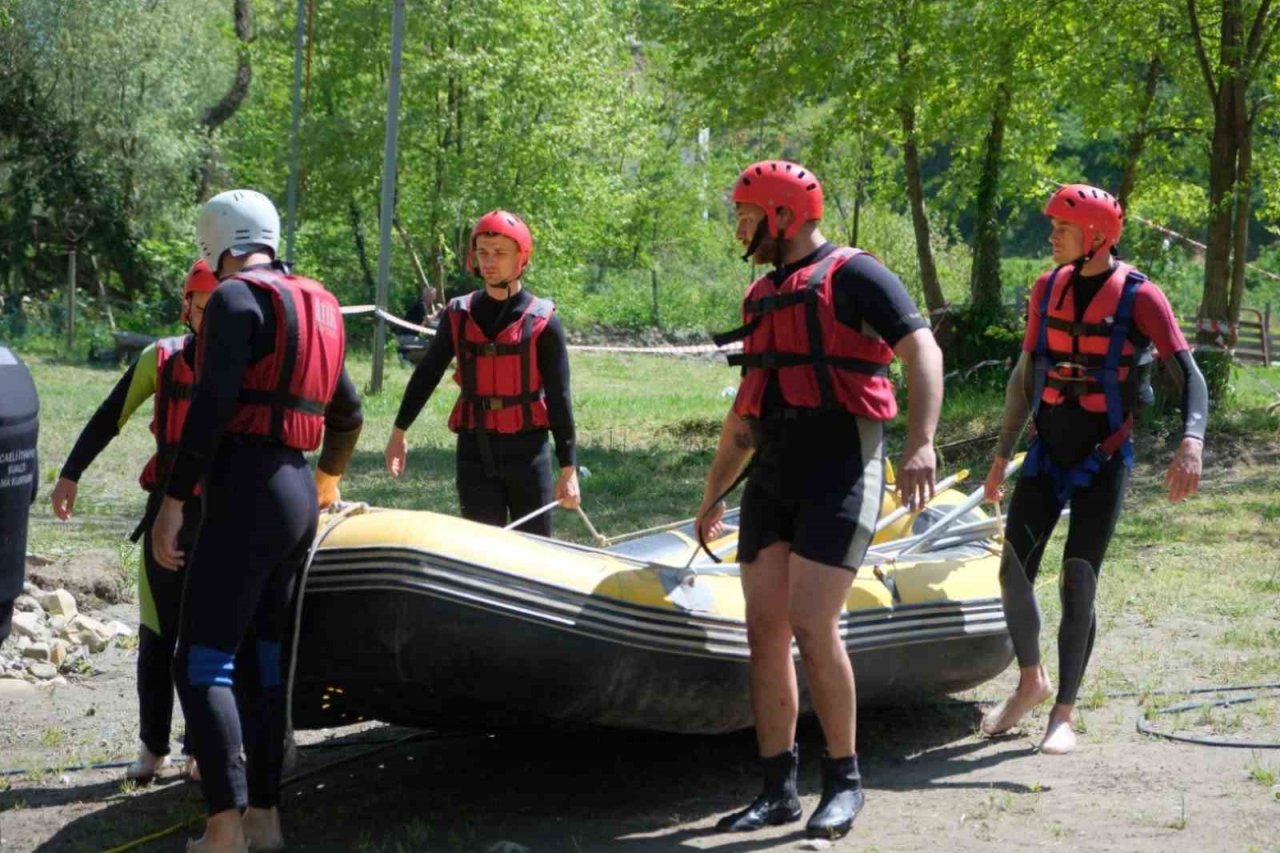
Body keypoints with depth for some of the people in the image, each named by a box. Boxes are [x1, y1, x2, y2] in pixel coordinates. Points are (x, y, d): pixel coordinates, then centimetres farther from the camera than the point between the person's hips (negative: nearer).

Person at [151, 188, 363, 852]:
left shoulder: (236, 298, -8)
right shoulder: (317, 309, 18)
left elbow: (212, 406, -19)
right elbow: (347, 413, 30)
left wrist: (173, 501, -18)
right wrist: (328, 477, 46)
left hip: (244, 498, -8)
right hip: (298, 499, 8)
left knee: (201, 665, -8)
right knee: (260, 660, 14)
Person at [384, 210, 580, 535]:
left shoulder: (542, 321, -5)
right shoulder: (459, 315, 4)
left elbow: (558, 397, -4)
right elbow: (427, 374, 14)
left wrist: (569, 468, -7)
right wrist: (399, 431, 15)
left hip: (527, 450, -2)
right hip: (474, 450, 2)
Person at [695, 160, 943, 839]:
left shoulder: (852, 276, -4)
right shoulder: (762, 296, 20)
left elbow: (921, 351, -16)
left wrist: (921, 444, -30)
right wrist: (714, 494, 29)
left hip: (840, 475, -8)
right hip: (772, 479, 8)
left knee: (811, 627, -15)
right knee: (765, 632, 3)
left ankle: (844, 781, -1)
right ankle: (778, 790, 11)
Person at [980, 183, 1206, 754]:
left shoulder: (1138, 296, -11)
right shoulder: (1048, 288, 5)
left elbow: (1189, 373, -18)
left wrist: (1191, 442, -35)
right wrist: (1002, 456, 15)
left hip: (1103, 458, -4)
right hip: (1047, 450, 5)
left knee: (1077, 584, -6)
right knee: (1013, 571, -1)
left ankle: (1064, 712, 7)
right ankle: (1031, 681, 22)